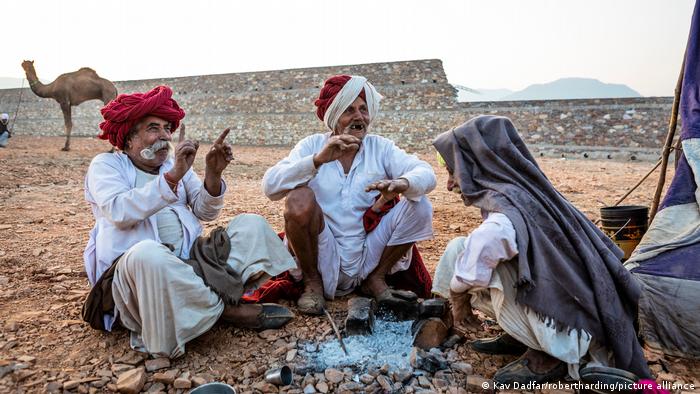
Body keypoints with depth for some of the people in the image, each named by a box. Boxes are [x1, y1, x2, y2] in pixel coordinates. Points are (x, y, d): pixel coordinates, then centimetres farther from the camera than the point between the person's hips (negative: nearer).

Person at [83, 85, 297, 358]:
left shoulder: (176, 164, 20)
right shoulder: (106, 164, 5)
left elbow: (205, 213, 6)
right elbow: (119, 213, -16)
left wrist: (213, 175, -12)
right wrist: (171, 177, -24)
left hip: (188, 260, 6)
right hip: (130, 268, -5)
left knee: (251, 225, -4)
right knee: (148, 254, -40)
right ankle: (228, 308, -19)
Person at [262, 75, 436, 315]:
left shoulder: (381, 148, 4)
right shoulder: (312, 146, -1)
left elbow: (426, 173, -10)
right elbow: (270, 186, -14)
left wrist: (402, 183, -33)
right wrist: (318, 160, -27)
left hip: (369, 258, 2)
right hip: (322, 259, -2)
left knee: (419, 205, -13)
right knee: (299, 199, -27)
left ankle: (376, 280, 4)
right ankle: (312, 282, -3)